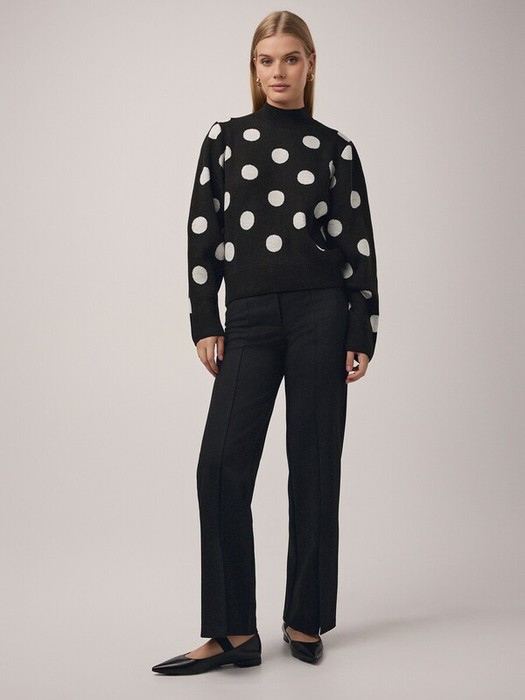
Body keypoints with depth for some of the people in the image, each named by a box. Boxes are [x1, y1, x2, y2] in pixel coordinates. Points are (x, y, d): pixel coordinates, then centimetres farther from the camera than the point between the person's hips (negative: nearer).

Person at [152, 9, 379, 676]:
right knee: (221, 465, -8)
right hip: (249, 319, 1)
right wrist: (205, 324, 0)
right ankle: (234, 632, 0)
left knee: (313, 465, 2)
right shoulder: (225, 137, 10)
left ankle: (305, 620, 16)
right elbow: (203, 233, 7)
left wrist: (361, 335, 0)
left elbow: (358, 244, 6)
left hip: (320, 313, -1)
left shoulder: (335, 148, 8)